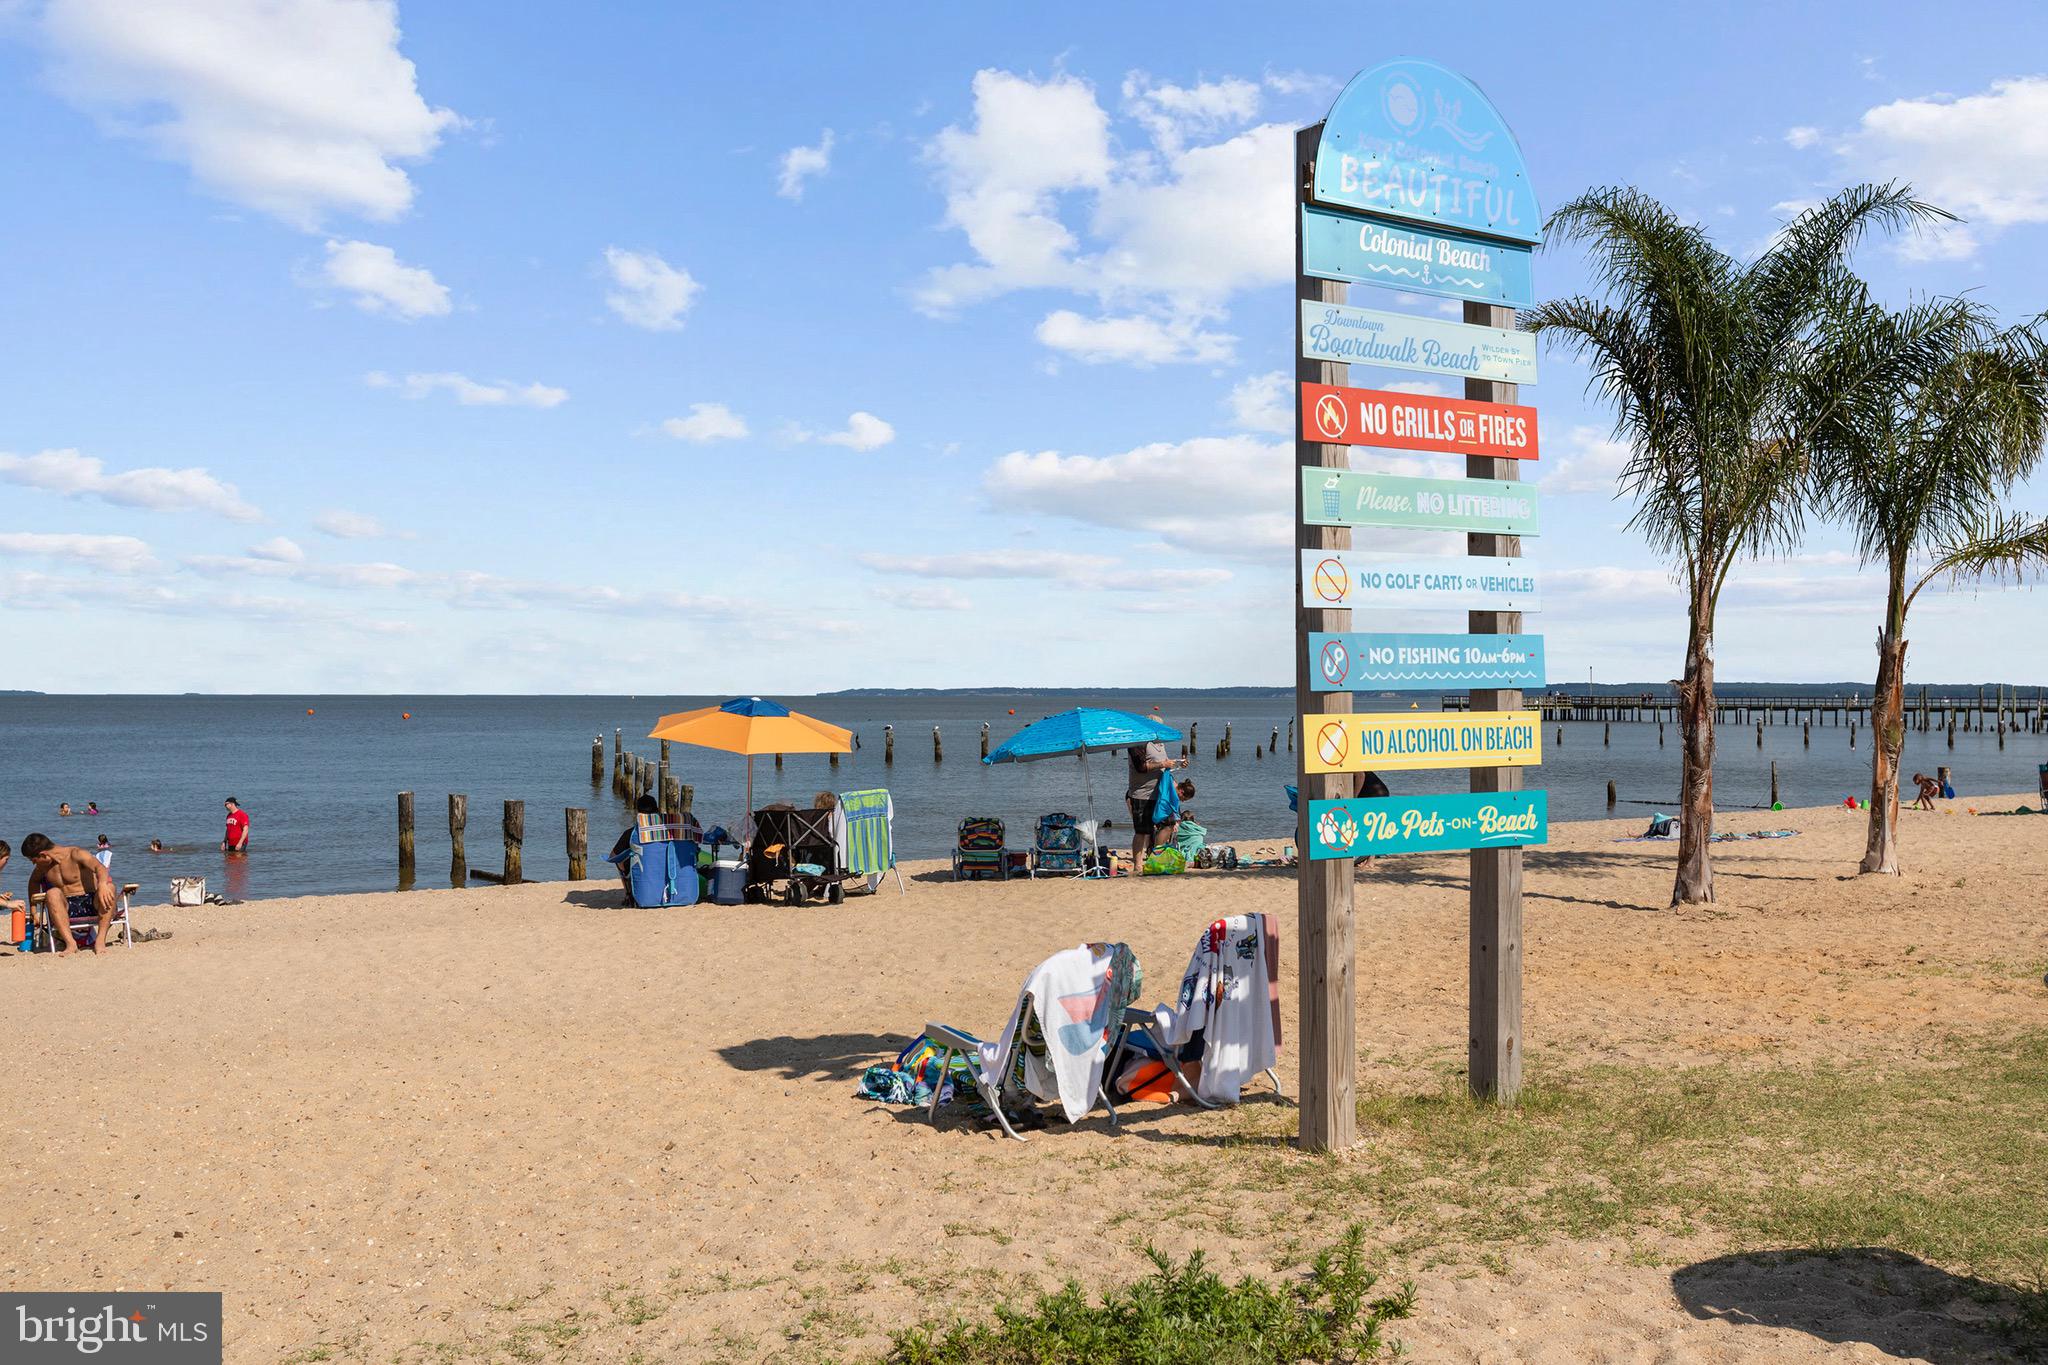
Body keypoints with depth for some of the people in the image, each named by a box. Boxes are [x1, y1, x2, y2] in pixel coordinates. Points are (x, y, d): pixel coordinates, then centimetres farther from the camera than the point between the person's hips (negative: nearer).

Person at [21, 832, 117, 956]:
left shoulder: (76, 854, -9)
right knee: (52, 893, -28)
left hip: (92, 903, -4)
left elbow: (99, 867, -26)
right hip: (66, 907, 4)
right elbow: (34, 880, 32)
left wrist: (102, 884, -49)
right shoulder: (44, 866, 10)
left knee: (109, 887, -34)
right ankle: (70, 943, -40)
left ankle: (100, 940, -34)